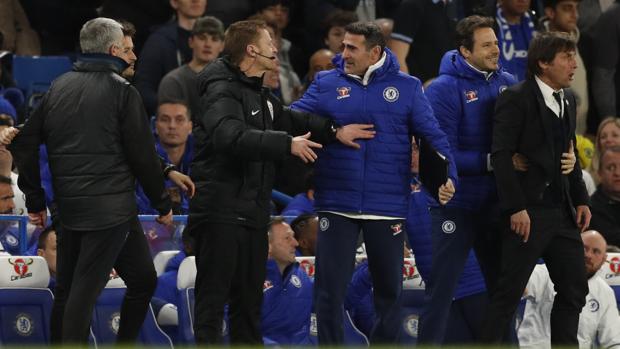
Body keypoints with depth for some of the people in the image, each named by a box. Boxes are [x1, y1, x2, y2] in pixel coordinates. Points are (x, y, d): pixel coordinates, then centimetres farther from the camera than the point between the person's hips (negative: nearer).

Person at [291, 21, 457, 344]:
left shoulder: (406, 88, 4)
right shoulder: (326, 84, 5)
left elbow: (432, 135, 0)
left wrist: (446, 176, -13)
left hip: (388, 206, 0)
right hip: (337, 205, 0)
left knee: (389, 289, 11)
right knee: (330, 289, 0)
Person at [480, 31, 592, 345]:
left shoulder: (568, 100, 15)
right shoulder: (516, 99, -9)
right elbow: (501, 155, -15)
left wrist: (581, 199, 13)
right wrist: (516, 208, -20)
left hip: (562, 212, 8)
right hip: (529, 212, -8)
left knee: (574, 289, 8)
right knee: (509, 290, -5)